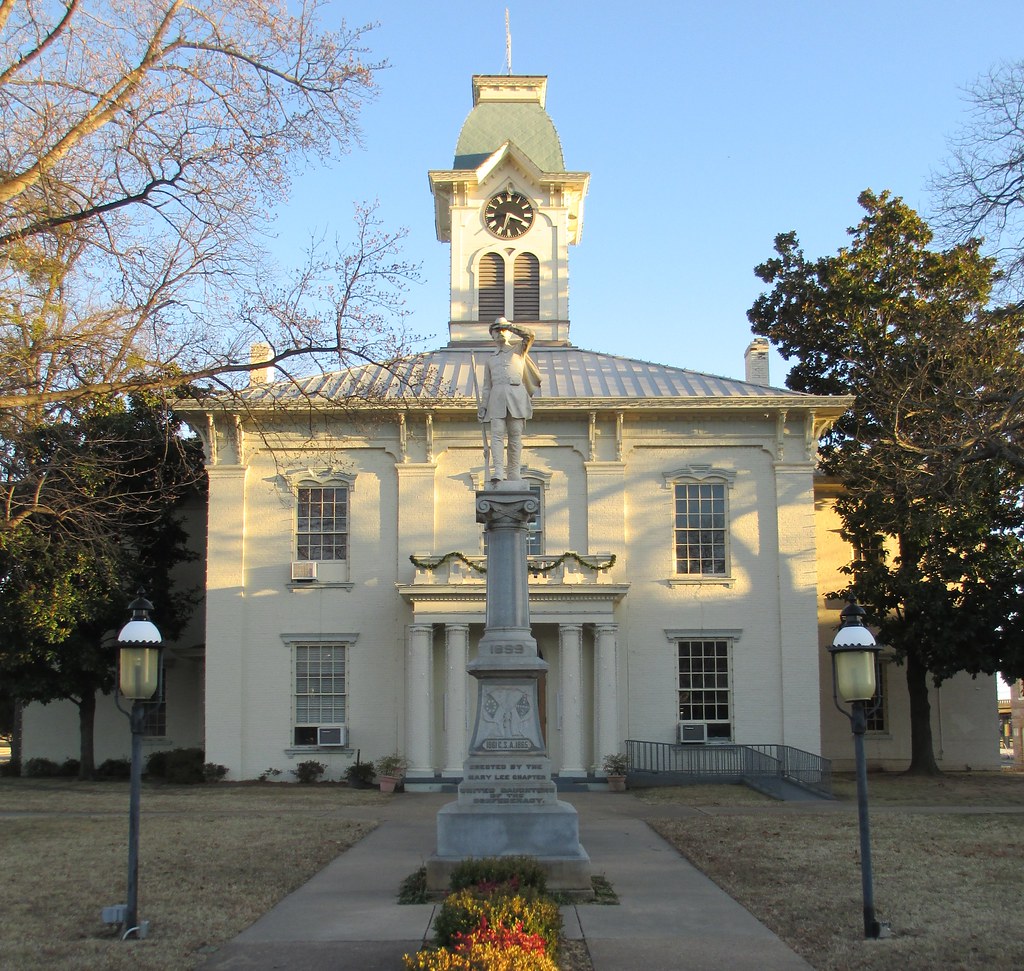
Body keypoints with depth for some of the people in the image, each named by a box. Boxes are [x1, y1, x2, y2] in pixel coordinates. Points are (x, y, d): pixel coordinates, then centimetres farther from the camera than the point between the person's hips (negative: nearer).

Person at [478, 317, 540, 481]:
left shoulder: (519, 350, 21)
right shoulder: (490, 360, 25)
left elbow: (529, 335, 2)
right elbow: (487, 386, 22)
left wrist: (511, 327, 1)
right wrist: (483, 406, 12)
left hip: (516, 395, -1)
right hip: (497, 397, 1)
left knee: (515, 436, -4)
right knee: (497, 434, -13)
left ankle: (514, 473, -3)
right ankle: (498, 471, -22)